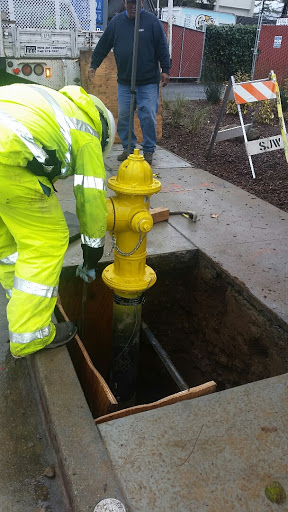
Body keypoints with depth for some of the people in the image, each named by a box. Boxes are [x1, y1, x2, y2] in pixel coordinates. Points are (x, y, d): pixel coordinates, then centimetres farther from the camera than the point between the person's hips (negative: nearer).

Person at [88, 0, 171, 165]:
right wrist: (94, 65, 9)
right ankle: (129, 148, 18)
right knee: (123, 116, 4)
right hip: (124, 81, 4)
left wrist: (166, 70, -6)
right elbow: (103, 46, 12)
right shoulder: (116, 21, 8)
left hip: (148, 82, -3)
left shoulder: (152, 21, -1)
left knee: (148, 116, -5)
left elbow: (162, 47, -1)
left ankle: (149, 150, 8)